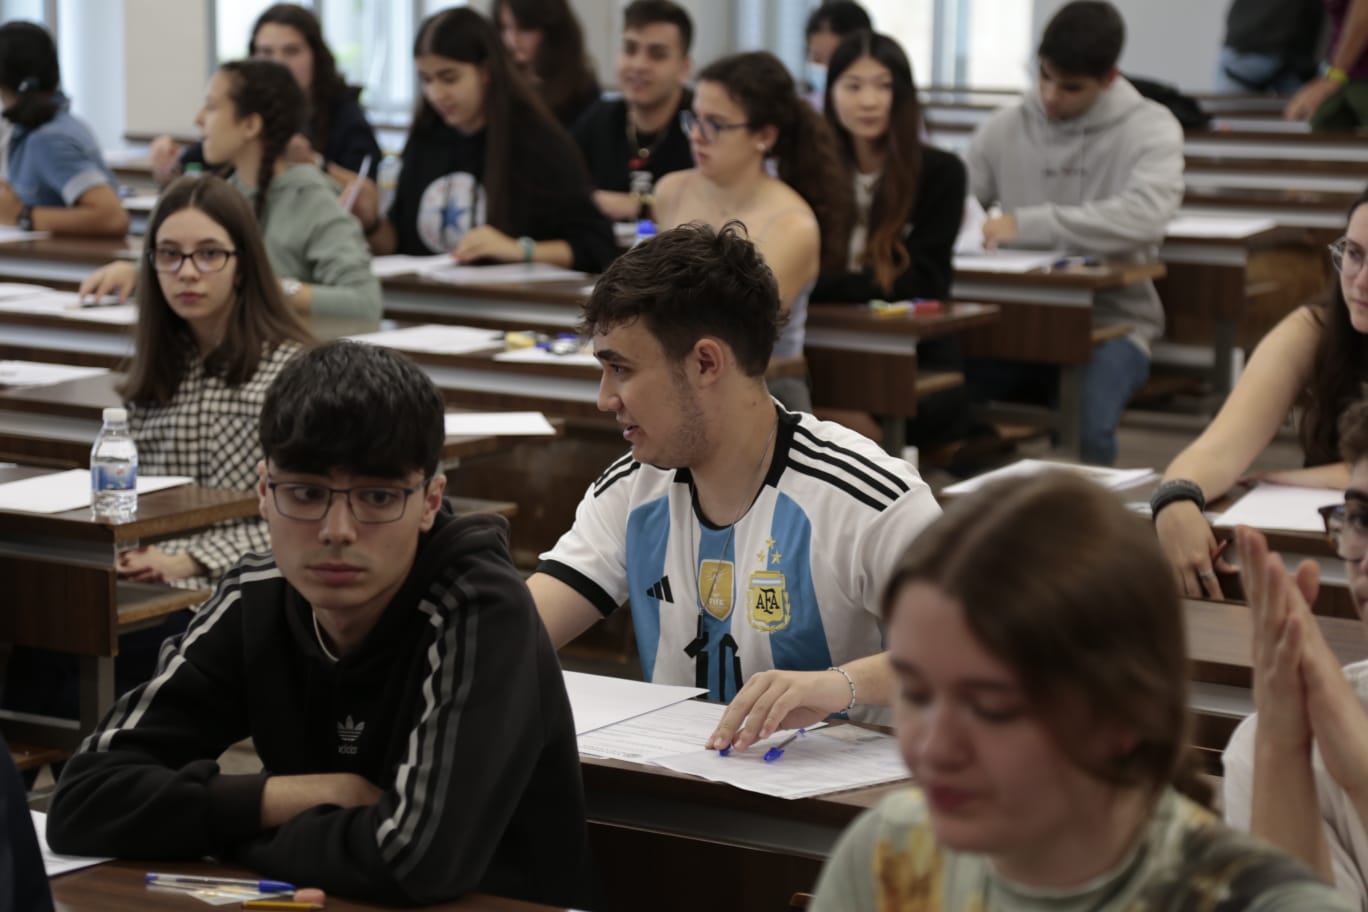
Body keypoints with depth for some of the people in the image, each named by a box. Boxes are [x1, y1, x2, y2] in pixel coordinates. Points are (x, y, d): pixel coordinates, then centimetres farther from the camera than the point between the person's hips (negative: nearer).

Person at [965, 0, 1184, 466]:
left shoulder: (1150, 128, -2)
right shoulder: (1003, 129, 7)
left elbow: (1145, 217, -19)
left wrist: (1030, 225, -22)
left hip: (1111, 321, -3)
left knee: (1084, 429, -33)